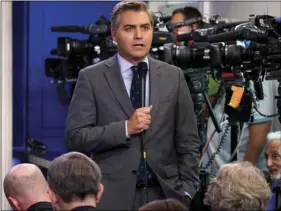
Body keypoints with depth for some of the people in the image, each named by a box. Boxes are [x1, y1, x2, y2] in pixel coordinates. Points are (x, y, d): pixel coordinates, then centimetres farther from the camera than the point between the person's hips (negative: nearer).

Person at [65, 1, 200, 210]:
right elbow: (76, 137, -6)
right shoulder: (92, 78, 0)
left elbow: (188, 142, 6)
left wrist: (186, 191, -3)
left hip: (163, 193, 2)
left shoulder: (173, 77, 7)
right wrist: (125, 128, -15)